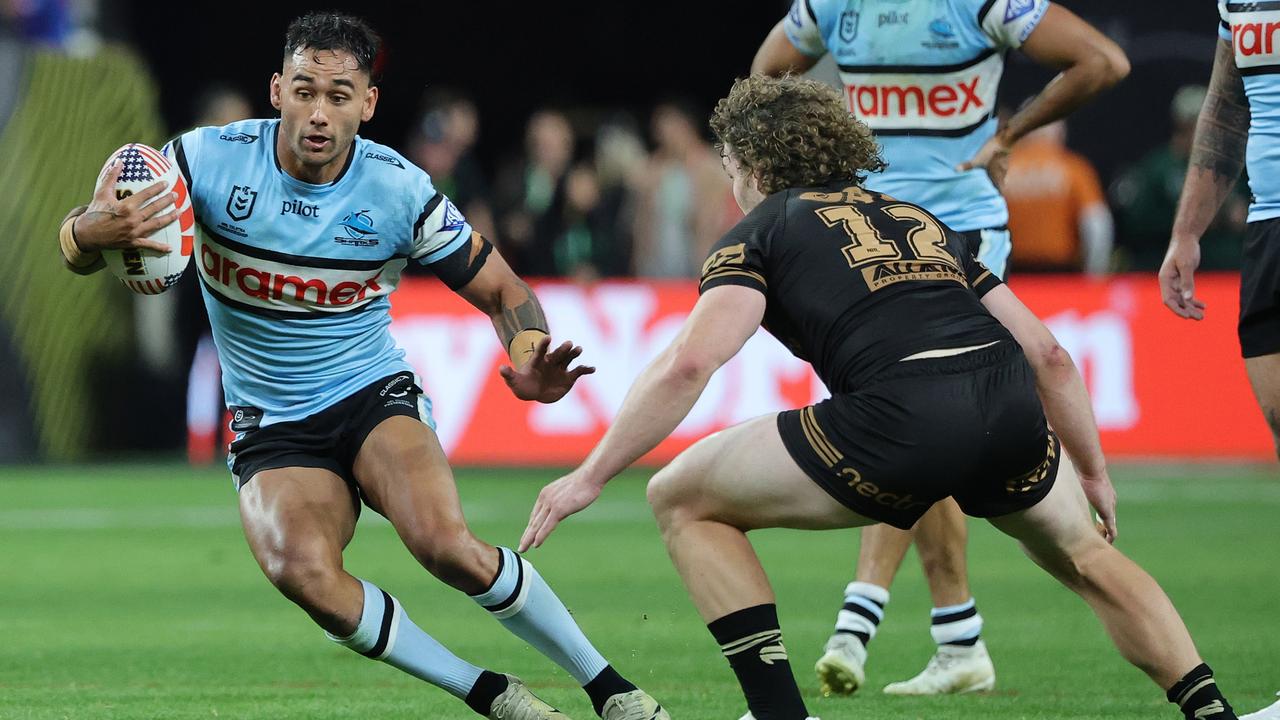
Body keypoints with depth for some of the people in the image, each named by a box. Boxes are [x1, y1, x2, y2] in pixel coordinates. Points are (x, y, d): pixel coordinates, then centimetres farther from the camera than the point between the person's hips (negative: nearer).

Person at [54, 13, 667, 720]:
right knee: (302, 571, -32)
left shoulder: (401, 190, -10)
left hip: (375, 398, -1)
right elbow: (75, 249, -7)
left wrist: (529, 363, -20)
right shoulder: (210, 160, -11)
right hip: (271, 430, 1)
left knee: (445, 543, -32)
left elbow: (501, 289, 2)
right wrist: (92, 230, -33)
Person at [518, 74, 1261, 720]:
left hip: (900, 415, -5)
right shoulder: (920, 220, 32)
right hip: (1011, 405, 6)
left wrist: (591, 476, 5)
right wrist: (1094, 474, 39)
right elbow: (1048, 353, 28)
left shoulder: (760, 232, 17)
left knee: (684, 501, 14)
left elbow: (690, 364, -1)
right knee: (1084, 553, 36)